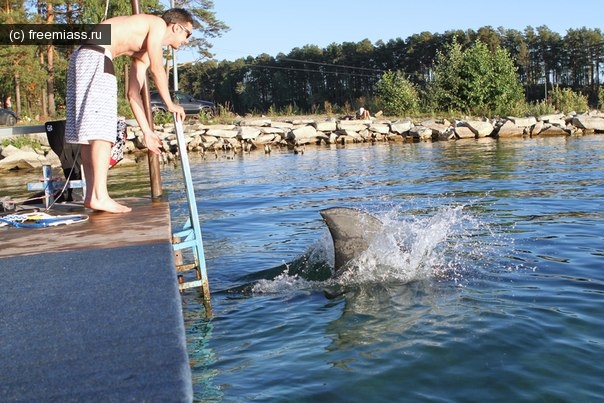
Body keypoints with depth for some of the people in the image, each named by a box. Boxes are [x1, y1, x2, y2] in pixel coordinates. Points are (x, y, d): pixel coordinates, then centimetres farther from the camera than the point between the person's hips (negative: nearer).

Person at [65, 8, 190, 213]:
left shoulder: (143, 53, 28)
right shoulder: (158, 24, 5)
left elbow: (133, 93, 24)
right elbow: (157, 70, -7)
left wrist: (147, 132, 24)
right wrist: (170, 104, 3)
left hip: (81, 58, 10)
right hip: (96, 57, -10)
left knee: (88, 131, 5)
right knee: (101, 129, -15)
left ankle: (91, 195, 6)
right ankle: (100, 196, -20)